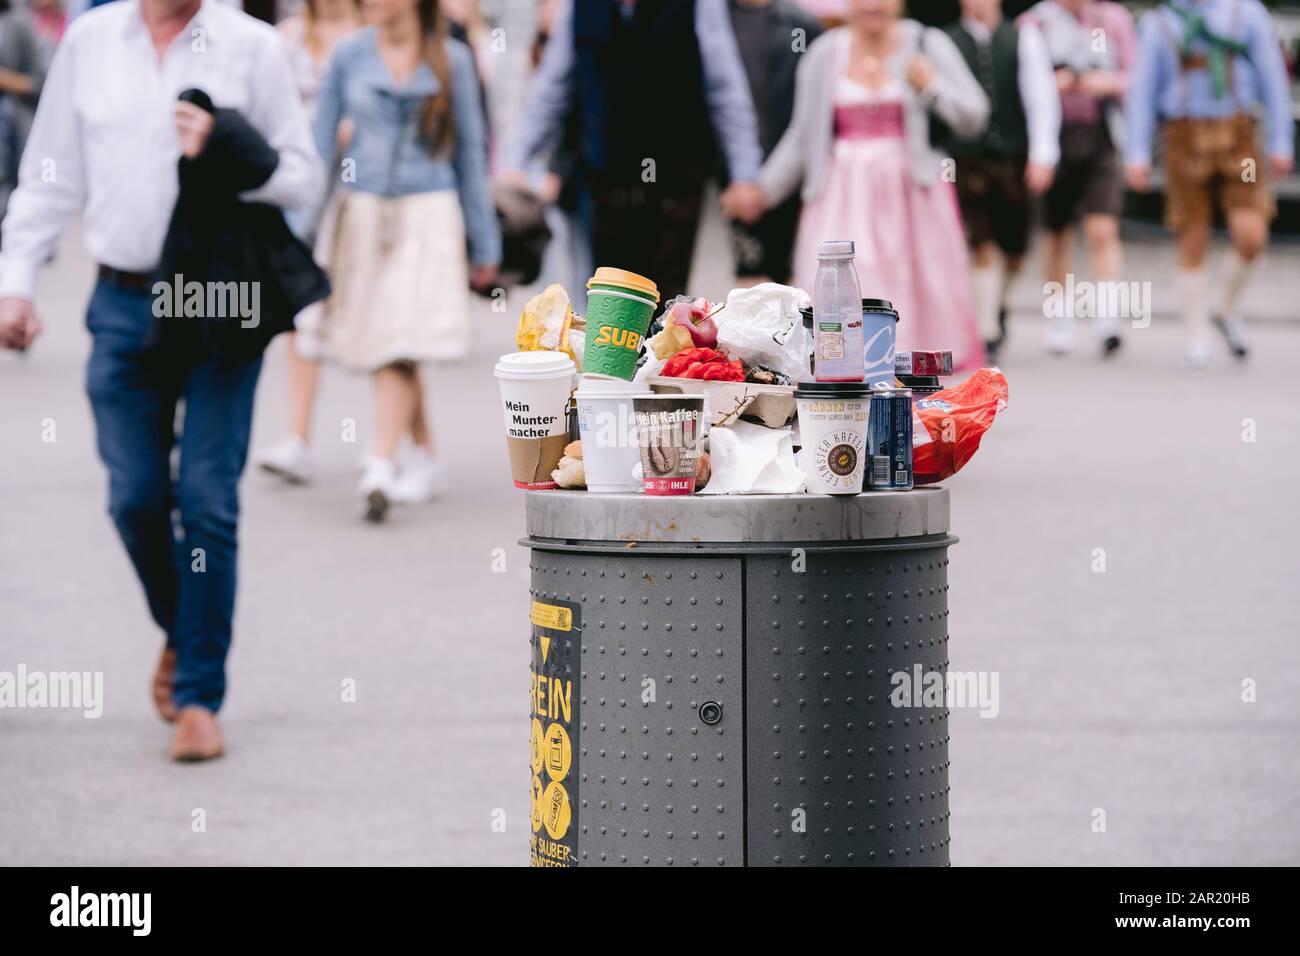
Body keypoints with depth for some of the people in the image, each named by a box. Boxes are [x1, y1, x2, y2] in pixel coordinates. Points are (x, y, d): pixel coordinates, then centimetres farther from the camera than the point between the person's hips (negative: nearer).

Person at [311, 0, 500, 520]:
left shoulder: (451, 60, 0)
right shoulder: (349, 55, 3)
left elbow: (470, 152, 5)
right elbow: (320, 141, 7)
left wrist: (485, 243, 7)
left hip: (427, 218, -2)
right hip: (363, 216, 3)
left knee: (400, 344, -14)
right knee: (379, 343, 7)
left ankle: (380, 468, -19)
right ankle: (425, 459, 23)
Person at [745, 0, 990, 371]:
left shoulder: (927, 45, 3)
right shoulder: (824, 55, 7)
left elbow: (973, 118, 1)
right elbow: (803, 136, 12)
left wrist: (930, 86, -14)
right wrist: (764, 188, 6)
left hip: (912, 194, 0)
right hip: (844, 196, 0)